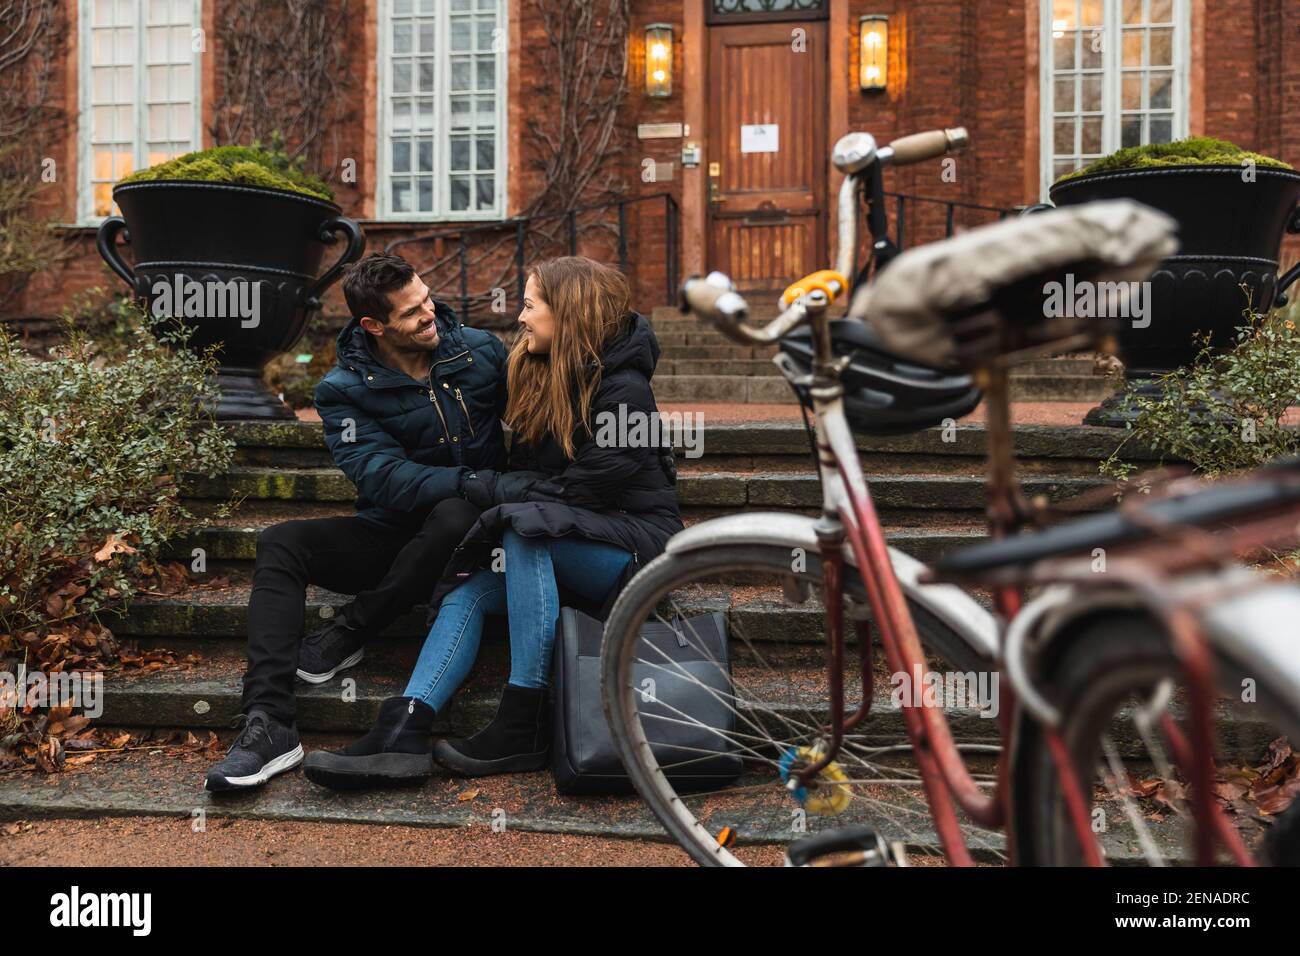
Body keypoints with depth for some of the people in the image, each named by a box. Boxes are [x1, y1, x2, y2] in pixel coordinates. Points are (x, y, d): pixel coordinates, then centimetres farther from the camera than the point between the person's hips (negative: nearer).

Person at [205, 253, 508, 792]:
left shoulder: (480, 351, 0)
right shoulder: (344, 391, -4)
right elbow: (383, 479, -18)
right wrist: (473, 482, -29)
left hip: (470, 533, -1)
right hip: (391, 534, 1)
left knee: (456, 517, -38)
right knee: (280, 544, -21)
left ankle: (344, 637, -19)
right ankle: (268, 725, -32)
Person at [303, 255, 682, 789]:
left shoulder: (624, 391, -14)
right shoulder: (540, 376, 10)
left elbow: (579, 492, -18)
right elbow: (528, 474, 15)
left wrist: (485, 488, -10)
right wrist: (490, 487, -5)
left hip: (633, 546, -7)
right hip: (564, 554, 7)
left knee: (526, 527, -33)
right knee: (469, 588, -18)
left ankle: (521, 730, -34)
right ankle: (404, 734, -34)